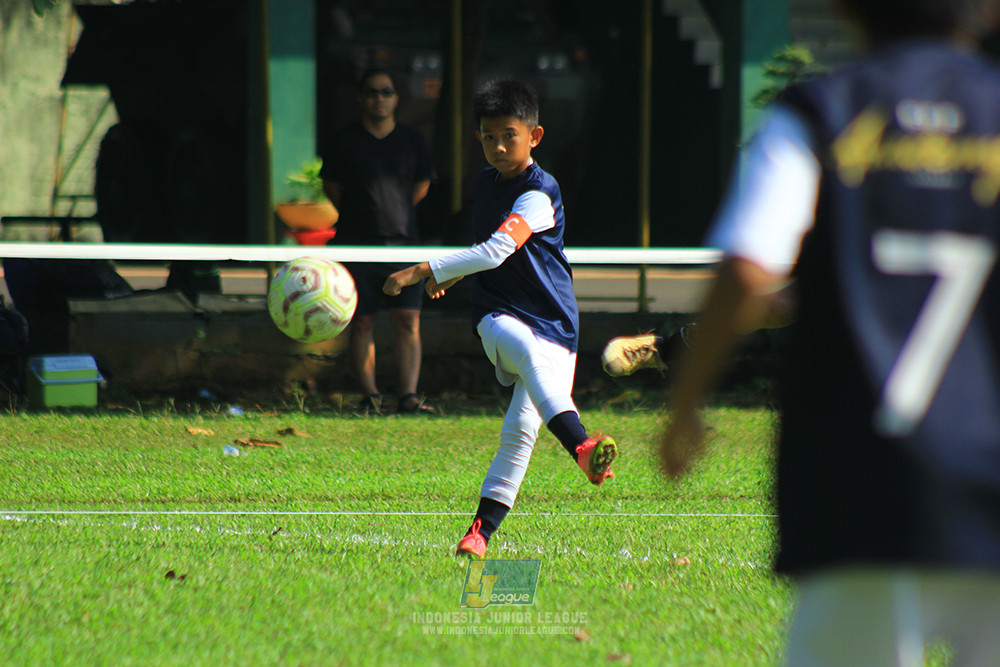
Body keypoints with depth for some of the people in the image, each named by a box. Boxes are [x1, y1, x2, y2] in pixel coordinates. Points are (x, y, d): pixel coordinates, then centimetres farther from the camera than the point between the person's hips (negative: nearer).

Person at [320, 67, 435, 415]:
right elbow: (331, 187, 11)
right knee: (362, 323, 0)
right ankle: (370, 396, 6)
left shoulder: (412, 142, 6)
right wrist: (359, 215, 12)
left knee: (408, 322, -7)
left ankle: (409, 395, -9)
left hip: (403, 243, 1)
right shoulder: (344, 142, 0)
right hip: (357, 244, -1)